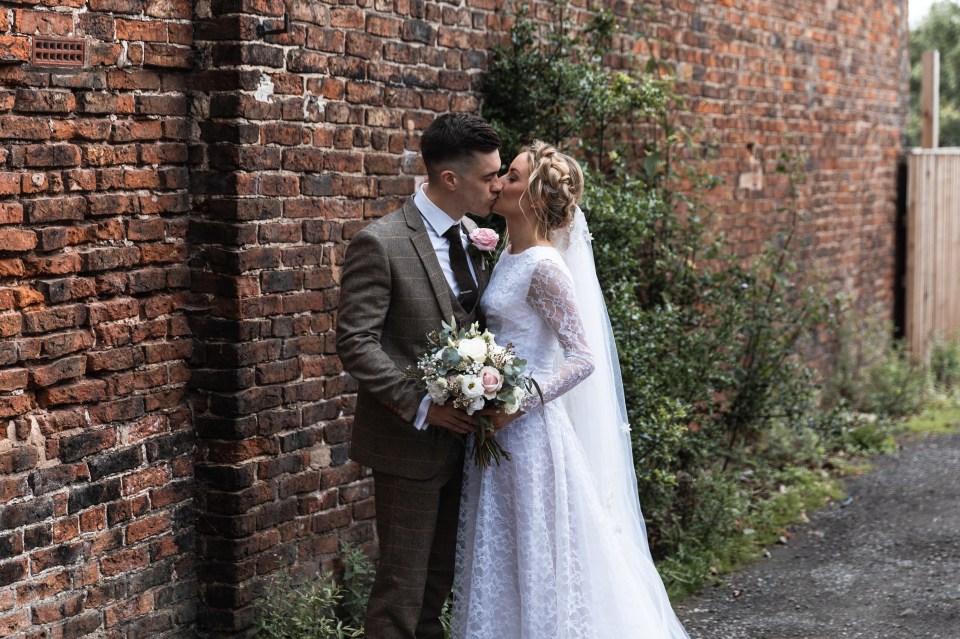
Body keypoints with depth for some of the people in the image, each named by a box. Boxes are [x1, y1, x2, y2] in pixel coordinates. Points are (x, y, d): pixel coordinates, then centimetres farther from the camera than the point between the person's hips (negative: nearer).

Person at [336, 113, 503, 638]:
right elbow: (356, 344, -19)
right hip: (410, 442, -7)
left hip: (459, 434, 7)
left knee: (441, 574, 17)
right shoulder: (379, 243, -16)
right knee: (403, 581, 0)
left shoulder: (469, 236, 7)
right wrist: (420, 406, -23)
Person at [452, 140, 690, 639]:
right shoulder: (510, 257, 9)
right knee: (503, 563, 15)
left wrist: (519, 405, -23)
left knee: (536, 559, 1)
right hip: (500, 430, 9)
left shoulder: (544, 267, -17)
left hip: (528, 431, -9)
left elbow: (583, 359, -19)